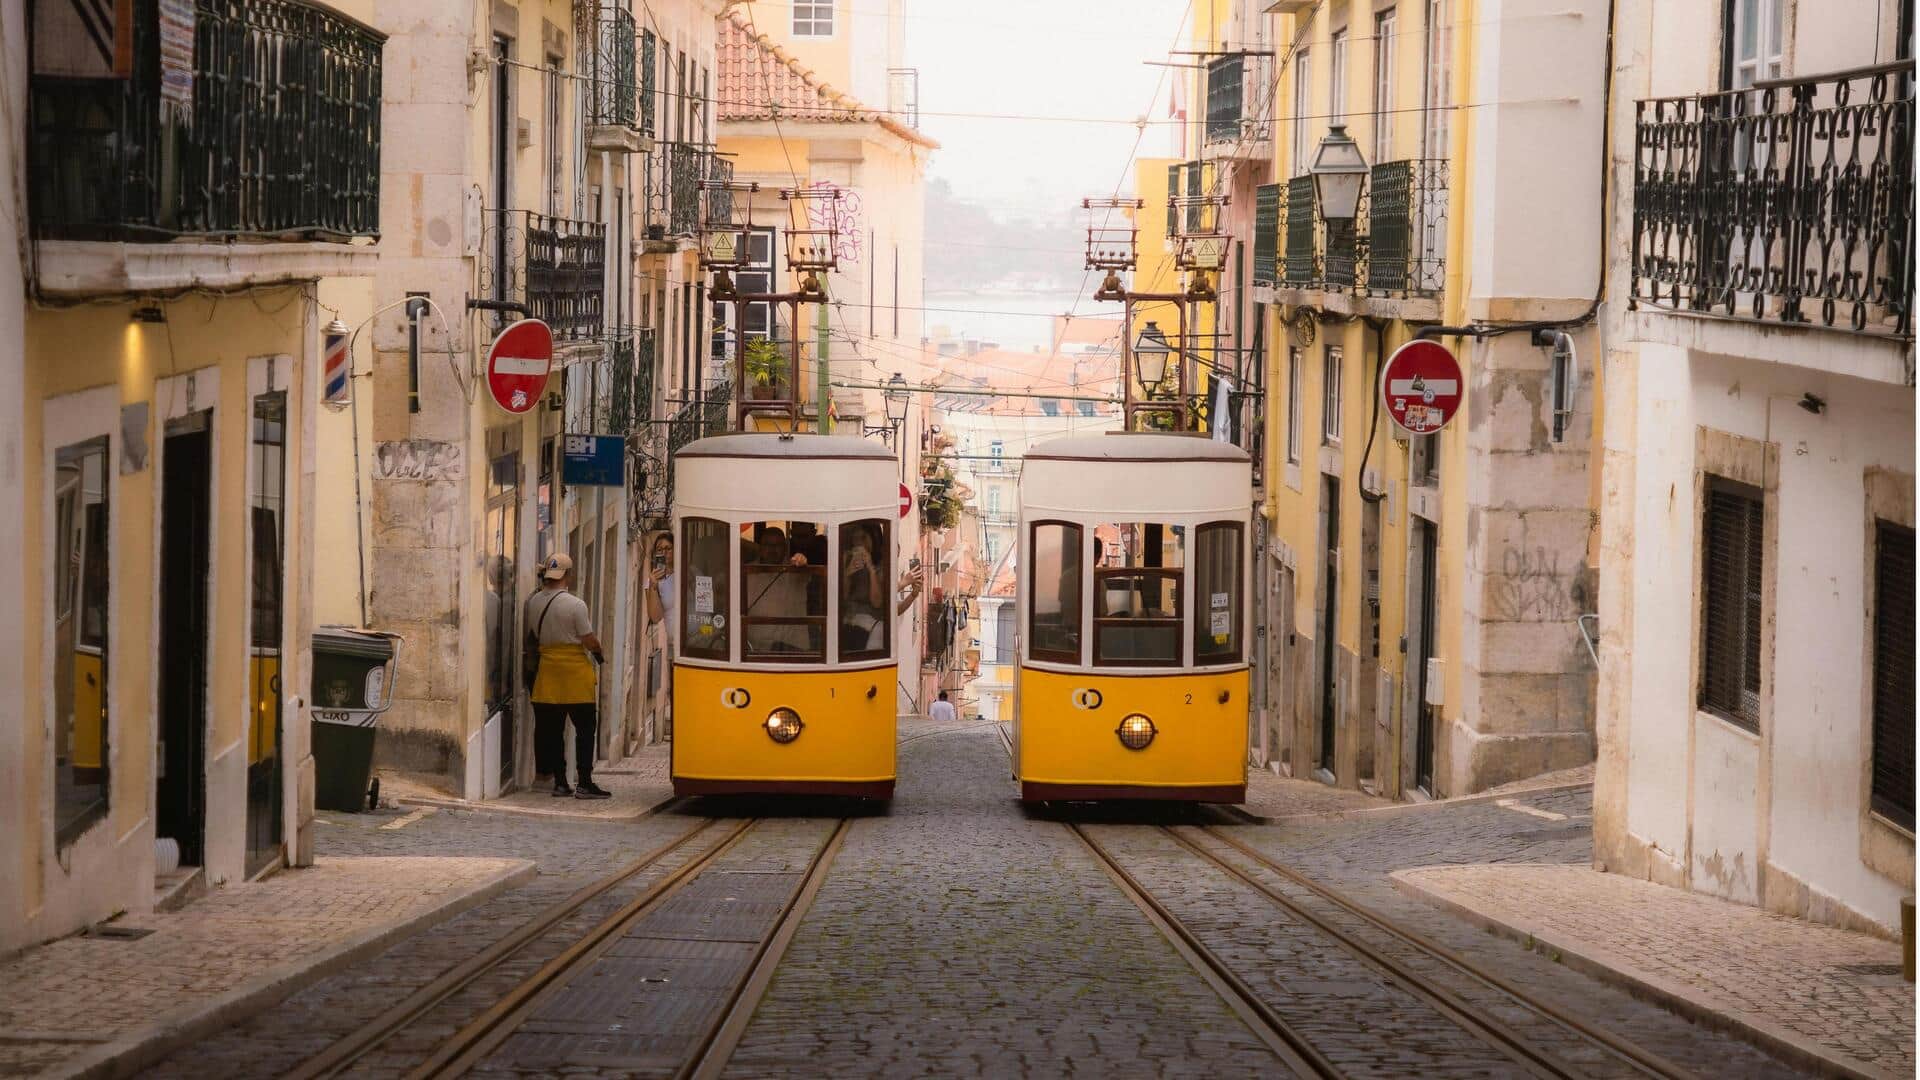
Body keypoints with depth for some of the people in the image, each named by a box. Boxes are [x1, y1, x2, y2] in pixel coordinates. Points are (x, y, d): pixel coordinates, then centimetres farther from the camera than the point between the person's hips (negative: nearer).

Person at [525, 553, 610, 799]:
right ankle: (584, 783, -1)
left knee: (552, 730, 10)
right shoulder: (575, 605, -15)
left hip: (548, 670, 5)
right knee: (585, 728, 3)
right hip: (575, 672, -5)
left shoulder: (533, 602, -1)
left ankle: (560, 783, 11)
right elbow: (589, 641, -11)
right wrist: (600, 654, 8)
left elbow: (530, 633, 9)